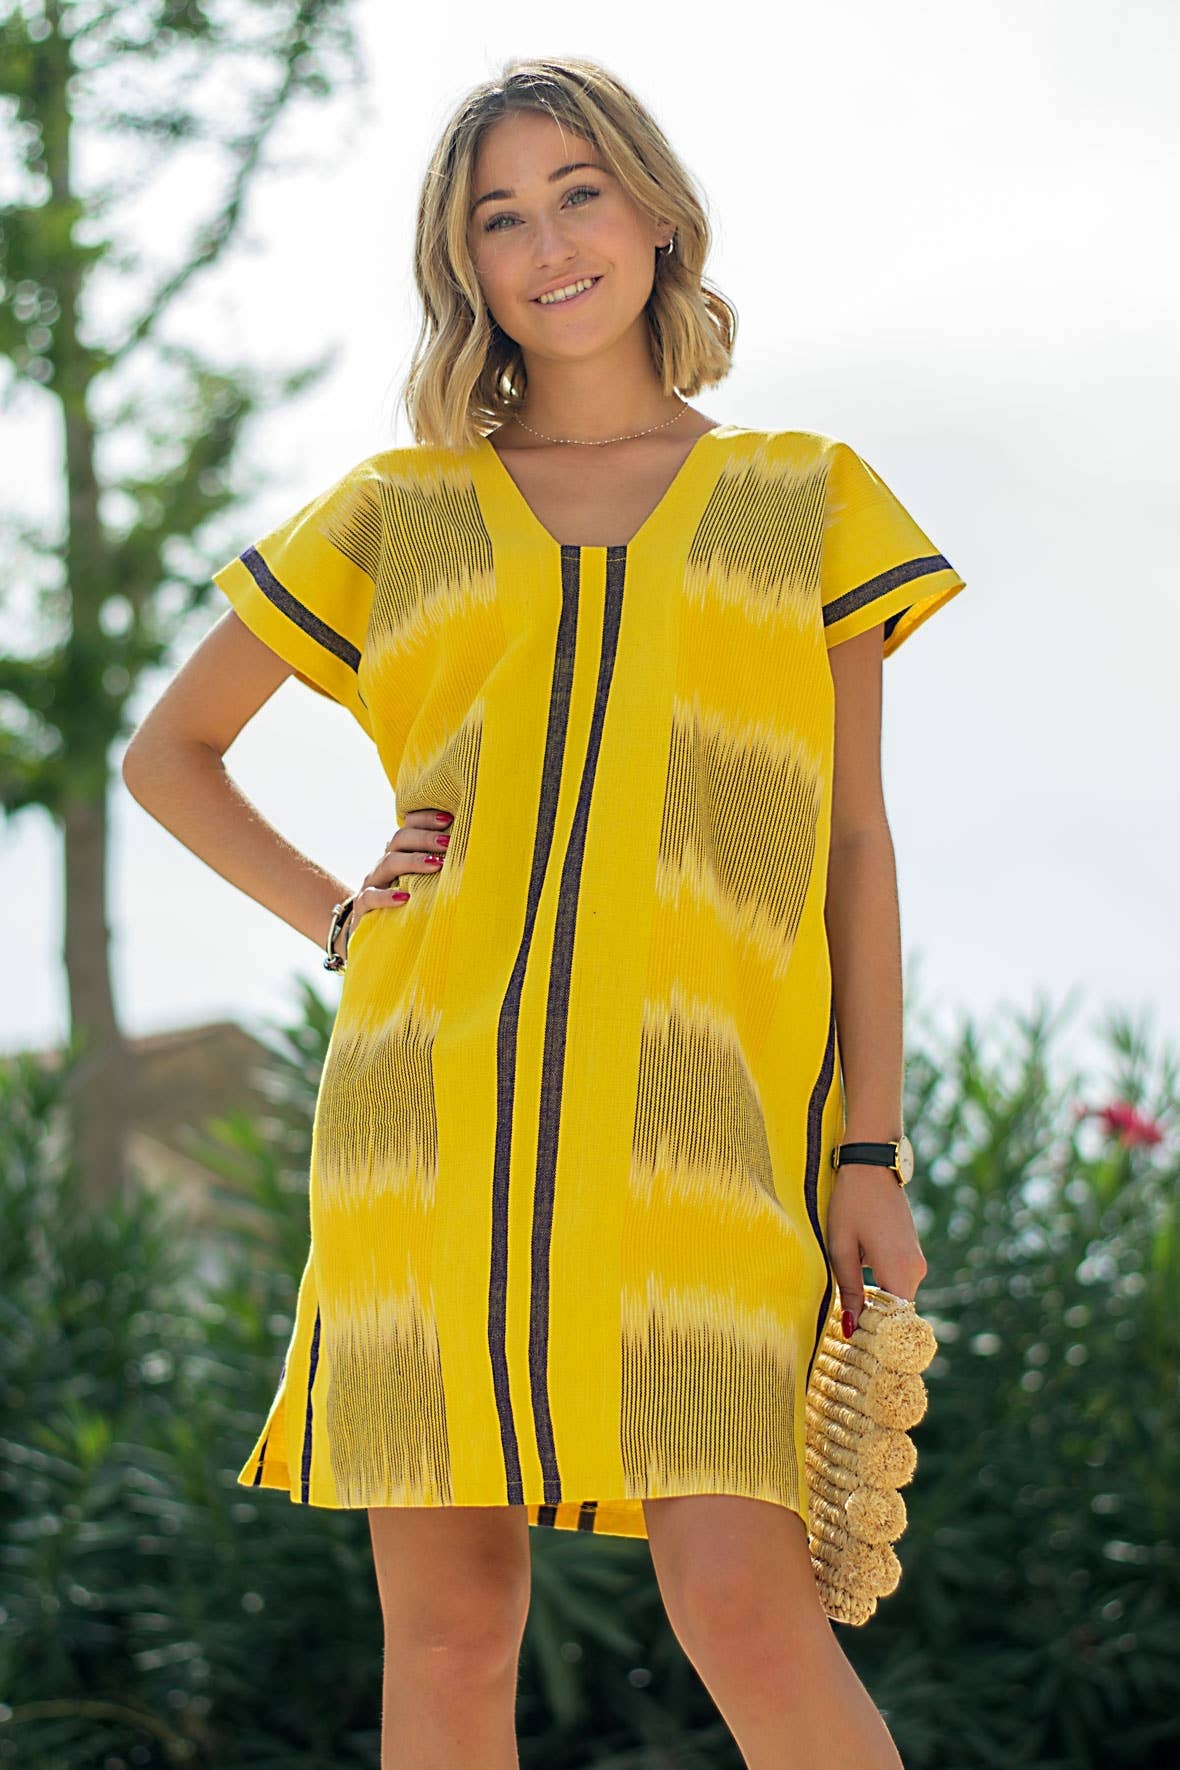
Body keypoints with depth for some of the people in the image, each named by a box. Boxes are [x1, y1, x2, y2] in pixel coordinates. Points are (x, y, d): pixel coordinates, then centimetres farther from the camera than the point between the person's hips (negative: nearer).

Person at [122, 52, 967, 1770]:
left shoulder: (802, 500, 13)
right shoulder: (398, 514, 15)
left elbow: (856, 843, 10)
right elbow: (168, 749, 24)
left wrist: (874, 1152, 2)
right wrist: (331, 915, 9)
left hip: (694, 1106, -2)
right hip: (435, 1107, 2)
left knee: (744, 1606, -15)